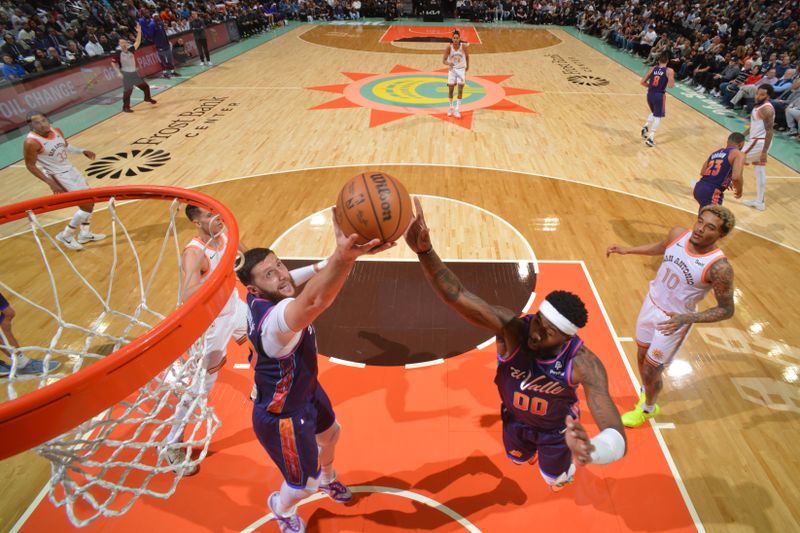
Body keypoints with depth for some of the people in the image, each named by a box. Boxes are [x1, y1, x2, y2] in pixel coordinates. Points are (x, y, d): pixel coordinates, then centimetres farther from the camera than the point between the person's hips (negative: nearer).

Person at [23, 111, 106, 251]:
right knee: (87, 205, -10)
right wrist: (51, 183, -22)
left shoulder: (56, 131, -2)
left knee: (90, 200, 15)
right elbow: (30, 165, -17)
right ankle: (66, 235, 6)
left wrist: (82, 151, 3)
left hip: (70, 169, 8)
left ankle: (85, 234, 28)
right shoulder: (31, 142, -23)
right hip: (58, 176, -8)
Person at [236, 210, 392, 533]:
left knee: (330, 433, 33)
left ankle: (328, 479, 67)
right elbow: (314, 302, -68)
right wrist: (343, 257, -83)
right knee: (304, 485, 16)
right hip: (282, 416, -8)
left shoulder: (263, 296, -15)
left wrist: (323, 265, 12)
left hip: (305, 390, 9)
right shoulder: (272, 317, -44)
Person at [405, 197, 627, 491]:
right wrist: (424, 251, -75)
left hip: (557, 427, -1)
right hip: (515, 417, 2)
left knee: (554, 478, 28)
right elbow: (457, 297, -57)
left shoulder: (583, 364, -41)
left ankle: (568, 468, 66)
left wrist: (591, 451, -73)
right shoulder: (512, 328, -40)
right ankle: (532, 449, 70)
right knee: (517, 458, 33)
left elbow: (618, 440, -48)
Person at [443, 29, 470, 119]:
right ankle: (451, 108, 23)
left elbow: (467, 56, 5)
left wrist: (467, 65, 16)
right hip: (452, 69, 1)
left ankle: (457, 110, -4)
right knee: (450, 89, 5)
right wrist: (448, 63, -38)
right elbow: (444, 60, -16)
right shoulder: (449, 47, -14)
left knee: (460, 89, -7)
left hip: (461, 69, 0)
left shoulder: (463, 46, -13)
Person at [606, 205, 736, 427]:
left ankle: (648, 408, 39)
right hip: (652, 303, 5)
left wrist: (686, 318, -32)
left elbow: (726, 310, -20)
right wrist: (628, 250, 7)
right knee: (642, 354, 23)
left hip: (674, 320, -5)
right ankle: (646, 392, 52)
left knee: (651, 371, 8)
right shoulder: (677, 234, -14)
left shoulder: (719, 267, -29)